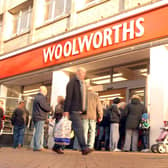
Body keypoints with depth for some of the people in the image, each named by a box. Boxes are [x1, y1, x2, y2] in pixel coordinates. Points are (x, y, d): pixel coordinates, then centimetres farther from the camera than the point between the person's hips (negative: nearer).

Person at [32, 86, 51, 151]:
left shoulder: (36, 97, 19)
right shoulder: (42, 98, -13)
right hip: (40, 117, -10)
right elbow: (47, 108, -15)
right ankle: (37, 146, -7)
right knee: (39, 132, -7)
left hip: (35, 117, 10)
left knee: (37, 132, 13)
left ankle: (35, 146, 16)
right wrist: (49, 108, 8)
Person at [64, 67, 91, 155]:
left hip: (80, 111, 9)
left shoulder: (83, 83, 22)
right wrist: (66, 110, -17)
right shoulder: (73, 82, -4)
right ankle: (84, 148, -11)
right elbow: (68, 97, -11)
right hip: (74, 110, -9)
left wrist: (84, 110, 15)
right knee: (79, 128, -12)